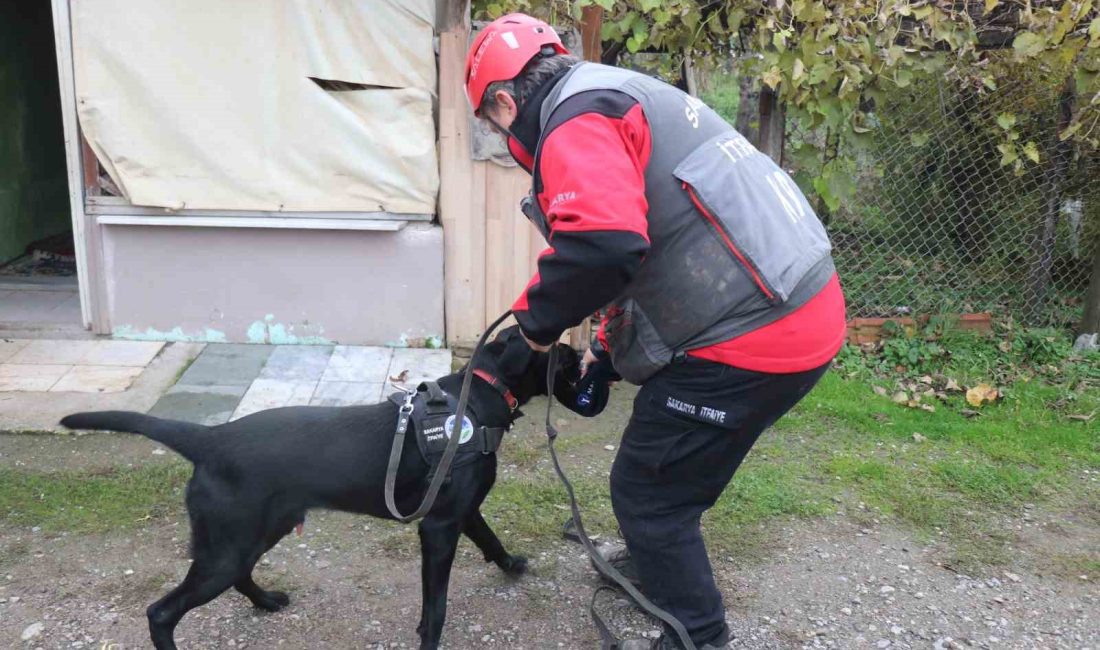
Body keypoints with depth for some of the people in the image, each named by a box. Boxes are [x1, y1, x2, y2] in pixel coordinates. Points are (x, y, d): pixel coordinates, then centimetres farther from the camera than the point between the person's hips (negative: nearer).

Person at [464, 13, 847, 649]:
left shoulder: (577, 118, -11)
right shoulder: (625, 98, 21)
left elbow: (602, 243, -30)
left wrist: (537, 317, -10)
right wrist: (607, 350, 32)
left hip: (750, 337, -10)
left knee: (647, 490, 6)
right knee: (669, 466, 29)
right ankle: (655, 562, 52)